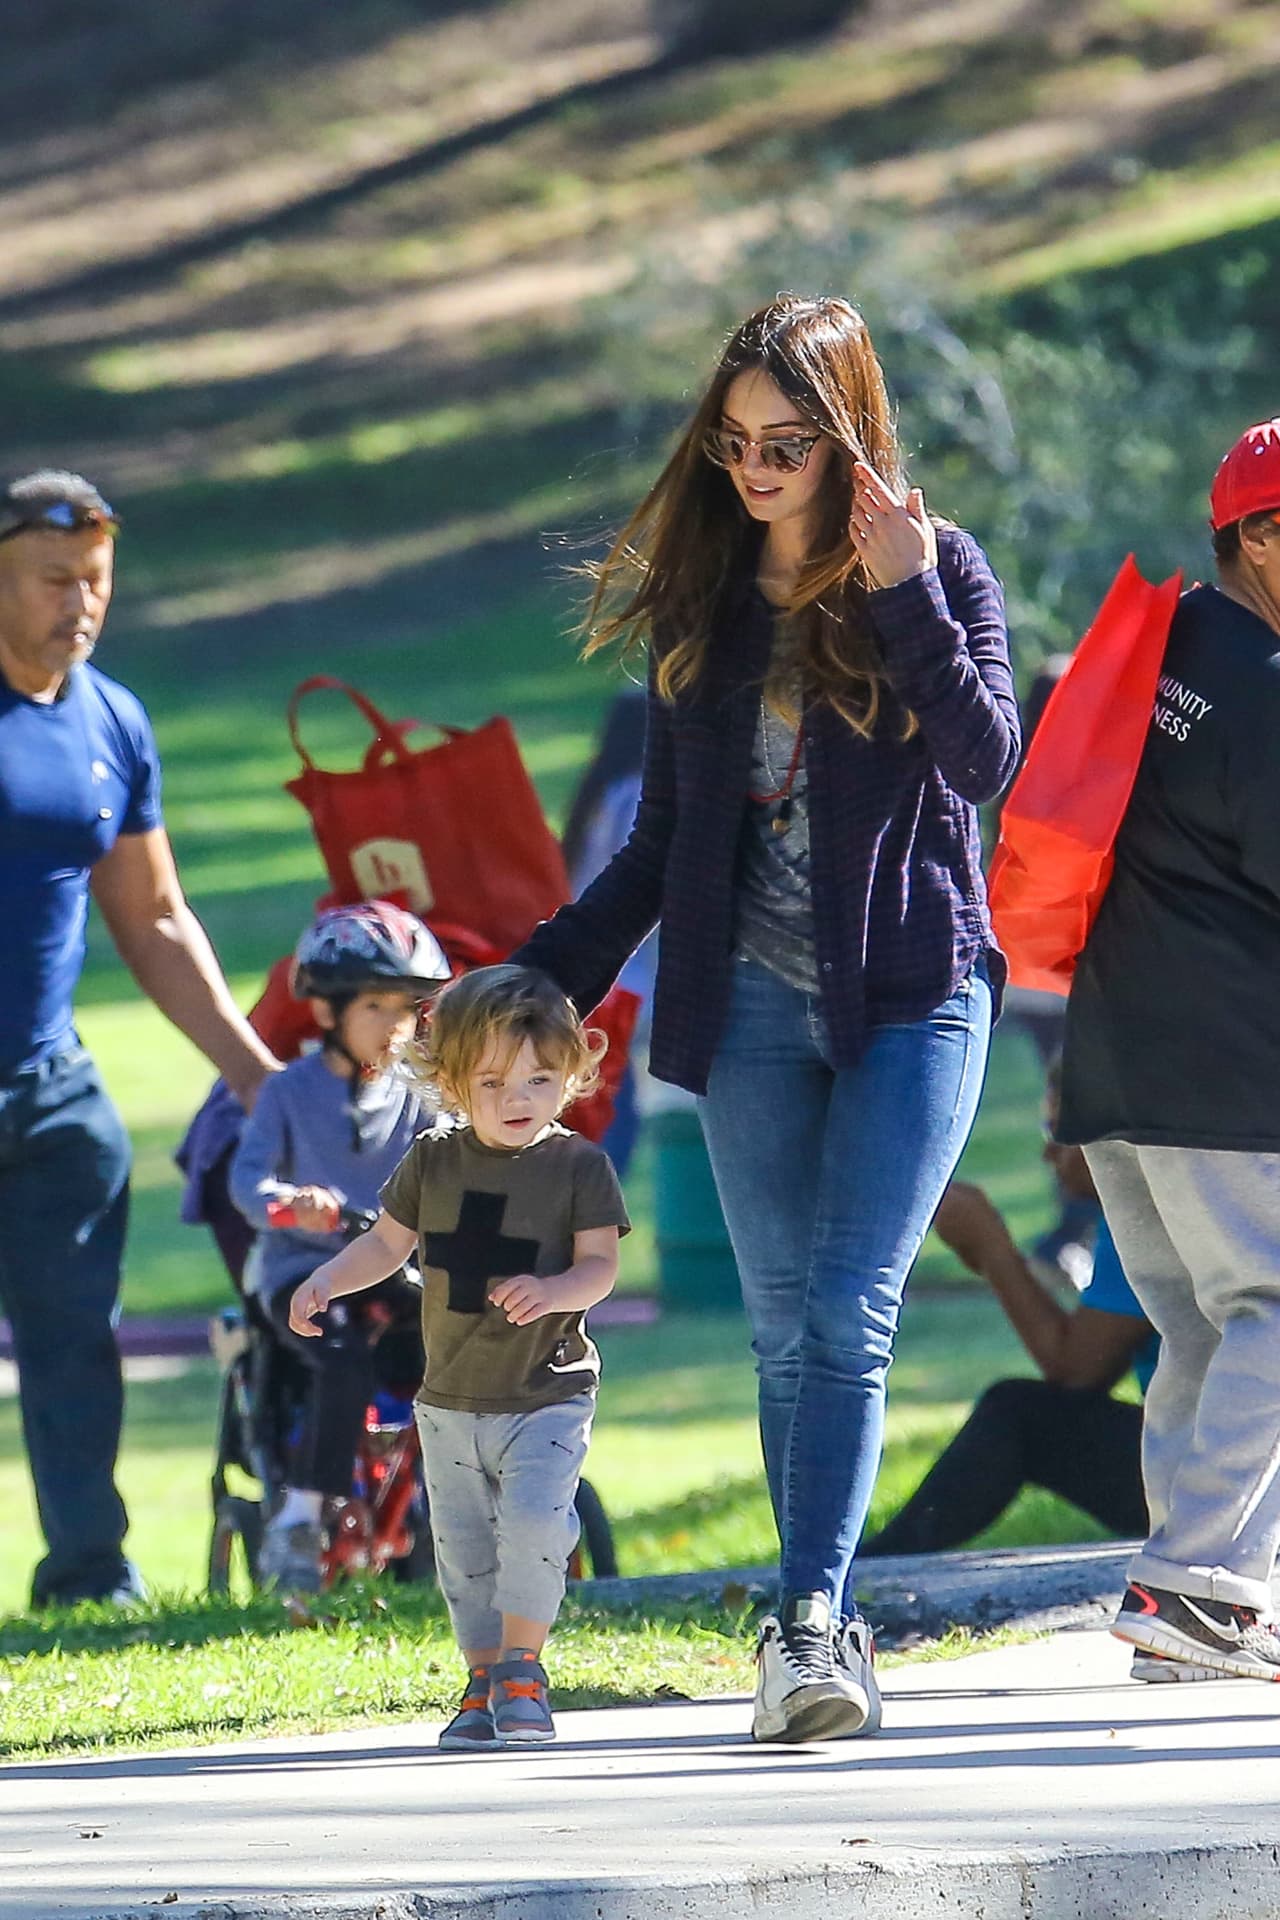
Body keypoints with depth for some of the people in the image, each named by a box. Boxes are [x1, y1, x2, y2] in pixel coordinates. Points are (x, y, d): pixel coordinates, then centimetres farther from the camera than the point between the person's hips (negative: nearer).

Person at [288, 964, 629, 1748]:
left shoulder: (580, 1167, -7)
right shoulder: (434, 1161, 1)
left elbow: (600, 1265, -11)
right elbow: (388, 1243, 11)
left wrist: (550, 1290, -31)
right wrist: (325, 1283, -5)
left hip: (548, 1396, -4)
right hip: (452, 1399, 4)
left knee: (534, 1519, -22)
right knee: (463, 1549, 7)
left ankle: (522, 1663, -6)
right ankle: (485, 1683, 20)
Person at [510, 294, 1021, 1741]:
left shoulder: (939, 570, -1)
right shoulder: (698, 598, 9)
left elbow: (988, 762, -15)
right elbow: (666, 836, 16)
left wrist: (905, 597, -20)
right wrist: (553, 974, 12)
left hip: (911, 996, -4)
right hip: (753, 1003, 4)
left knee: (849, 1310, -15)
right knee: (786, 1331, 2)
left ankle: (811, 1618, -21)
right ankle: (823, 1636, 5)